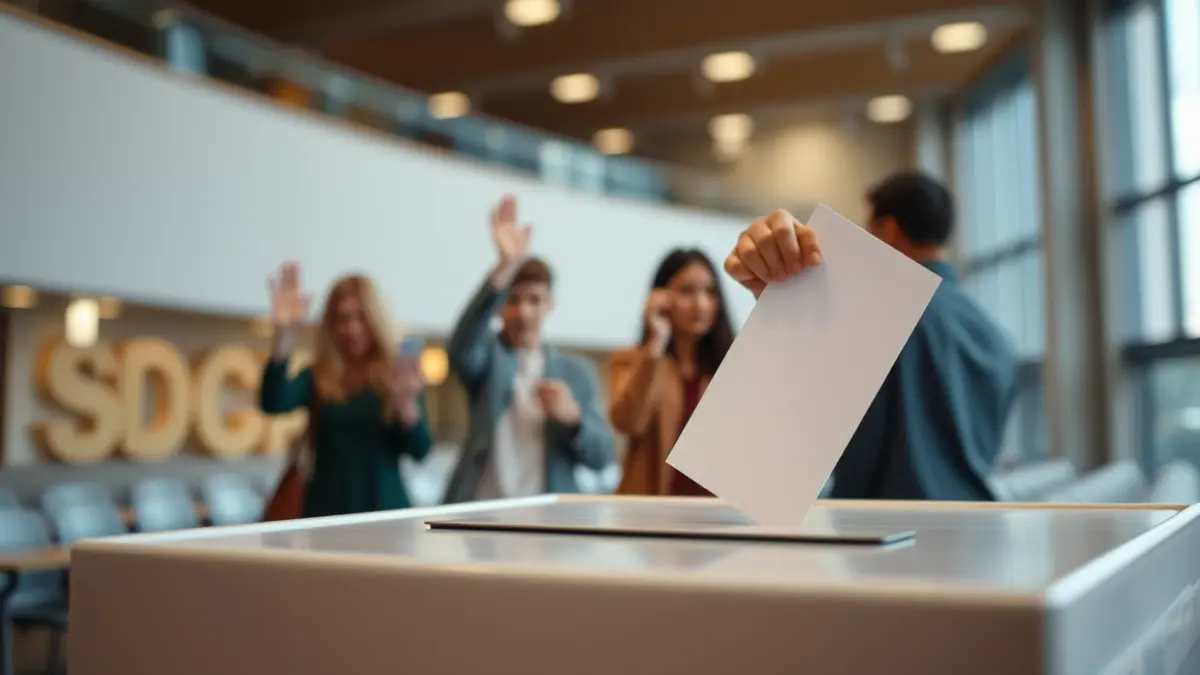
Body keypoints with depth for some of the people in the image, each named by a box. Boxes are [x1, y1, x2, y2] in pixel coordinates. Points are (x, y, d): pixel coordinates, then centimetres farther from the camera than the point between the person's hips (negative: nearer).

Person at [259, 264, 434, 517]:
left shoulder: (400, 375, 3)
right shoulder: (317, 378, 4)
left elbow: (419, 451, -3)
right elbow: (272, 404, -16)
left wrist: (406, 403, -21)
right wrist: (284, 332, -24)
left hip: (387, 509, 0)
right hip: (328, 511, 0)